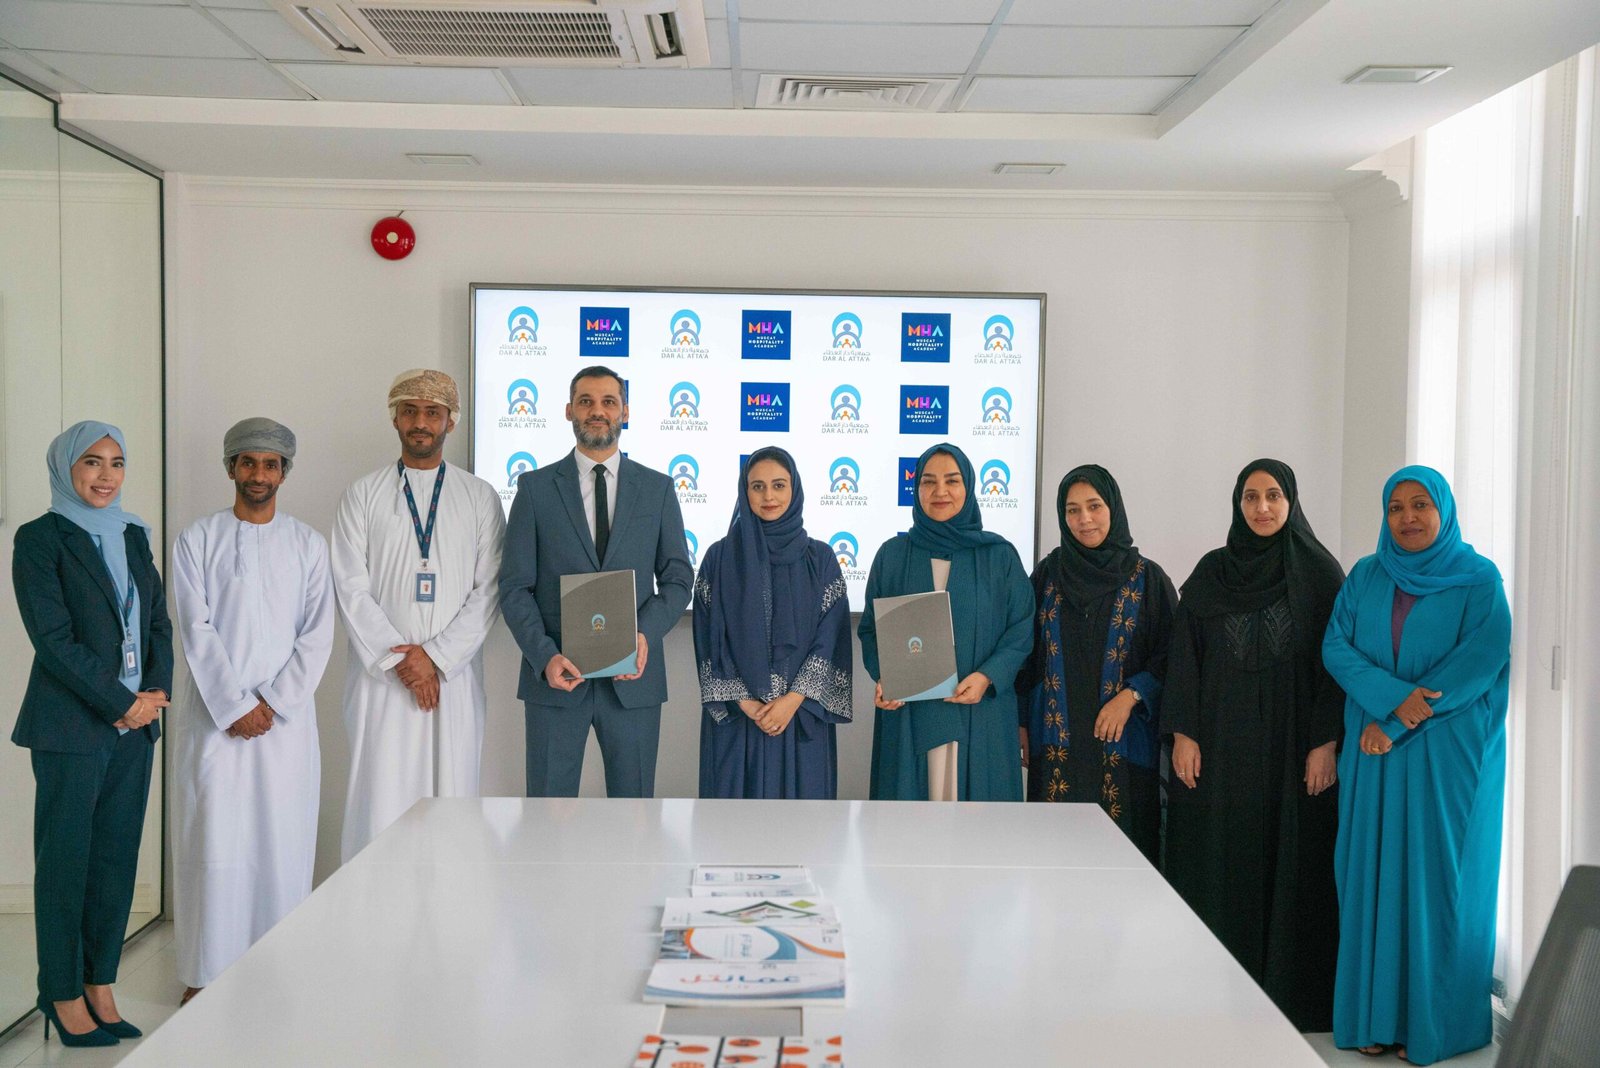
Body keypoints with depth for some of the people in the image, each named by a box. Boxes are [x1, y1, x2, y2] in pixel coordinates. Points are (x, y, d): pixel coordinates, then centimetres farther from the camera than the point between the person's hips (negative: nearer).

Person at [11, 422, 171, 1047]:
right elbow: (53, 637, -12)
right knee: (65, 859, 3)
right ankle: (64, 996, 15)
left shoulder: (133, 535, 13)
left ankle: (101, 988, 19)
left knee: (117, 856, 9)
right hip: (71, 726, -6)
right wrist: (121, 703, -13)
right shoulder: (41, 538, -5)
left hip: (135, 721, 6)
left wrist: (156, 691, -3)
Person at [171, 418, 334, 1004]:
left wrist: (273, 704, -8)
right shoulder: (198, 539, 5)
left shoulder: (307, 544, 8)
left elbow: (317, 634, 2)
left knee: (282, 840, 2)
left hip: (286, 715, 1)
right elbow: (197, 632, -2)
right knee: (213, 841, -1)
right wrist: (234, 707, -9)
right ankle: (205, 973, 8)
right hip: (215, 714, -1)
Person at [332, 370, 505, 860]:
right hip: (380, 674, 0)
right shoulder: (363, 496, 8)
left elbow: (489, 590, 2)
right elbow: (352, 589, 1)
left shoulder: (480, 497, 8)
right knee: (381, 799, -2)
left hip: (454, 675, 1)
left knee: (452, 796, 1)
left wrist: (436, 656, -8)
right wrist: (398, 660, -8)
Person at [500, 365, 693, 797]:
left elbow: (677, 578, 7)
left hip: (633, 676, 1)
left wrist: (646, 634, -12)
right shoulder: (535, 487, 4)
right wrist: (545, 656, -14)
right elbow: (515, 587, 1)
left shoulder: (657, 488, 8)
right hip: (556, 676, -1)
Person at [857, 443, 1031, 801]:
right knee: (909, 799, 3)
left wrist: (987, 677, -14)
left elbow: (1022, 627, 1)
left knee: (977, 798, 2)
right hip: (907, 714, 1)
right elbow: (871, 628, 8)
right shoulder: (892, 554, 7)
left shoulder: (999, 555, 4)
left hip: (981, 714, 0)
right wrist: (884, 677, -10)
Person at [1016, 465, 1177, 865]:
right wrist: (1022, 724, 6)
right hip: (1057, 739, 2)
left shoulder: (1147, 578, 2)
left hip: (1122, 740, -1)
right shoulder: (1048, 574, 8)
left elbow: (1172, 654, 0)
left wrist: (1131, 696, -13)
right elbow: (1027, 651, 10)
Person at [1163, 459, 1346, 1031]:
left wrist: (1326, 742, -9)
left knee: (1291, 862, 2)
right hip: (1220, 744, 2)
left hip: (1292, 744, -1)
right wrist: (1182, 733, -3)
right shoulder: (1211, 572, 5)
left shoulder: (1320, 572, 0)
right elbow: (1186, 655, 4)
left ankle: (1287, 988, 13)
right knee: (1219, 864, 4)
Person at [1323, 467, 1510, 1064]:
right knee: (1372, 876, 3)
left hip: (1448, 755, -3)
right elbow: (1336, 647, 0)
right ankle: (1375, 1014, 12)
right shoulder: (1365, 578, 10)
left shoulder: (1479, 580, 0)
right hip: (1374, 751, 3)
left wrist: (1398, 723, -15)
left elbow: (1481, 660, -11)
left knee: (1437, 878, 0)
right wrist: (1392, 696, -18)